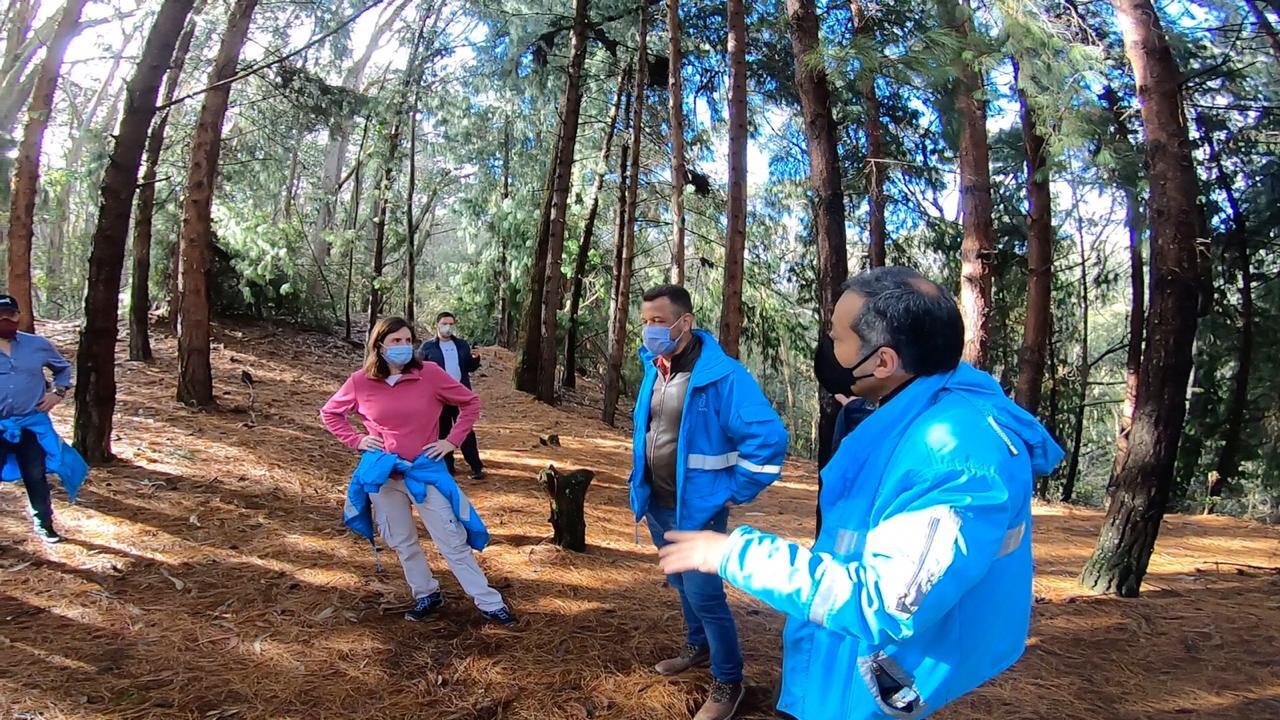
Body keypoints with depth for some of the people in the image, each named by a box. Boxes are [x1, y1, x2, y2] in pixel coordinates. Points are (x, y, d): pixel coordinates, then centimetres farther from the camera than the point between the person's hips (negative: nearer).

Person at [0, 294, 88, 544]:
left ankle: (44, 525, 28)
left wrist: (58, 392, 4)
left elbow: (64, 368, 18)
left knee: (36, 477, 10)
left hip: (32, 424, 1)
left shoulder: (38, 345, 1)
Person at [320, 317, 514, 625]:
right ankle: (427, 595, 35)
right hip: (382, 473, 2)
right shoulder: (360, 382, -7)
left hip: (425, 470, -2)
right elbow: (329, 413, 10)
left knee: (453, 541, 0)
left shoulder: (430, 374, -11)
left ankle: (489, 603, 9)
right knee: (402, 542, 15)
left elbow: (470, 403, 0)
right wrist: (356, 440, -2)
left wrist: (452, 440, -7)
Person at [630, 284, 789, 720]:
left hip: (697, 509, -7)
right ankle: (698, 647, 45)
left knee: (704, 596, -1)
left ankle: (728, 682, 19)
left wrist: (735, 492, -17)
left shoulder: (722, 375, -23)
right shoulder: (653, 371, 2)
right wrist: (641, 488, 16)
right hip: (658, 506, 8)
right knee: (682, 586, 23)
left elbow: (769, 437, -26)